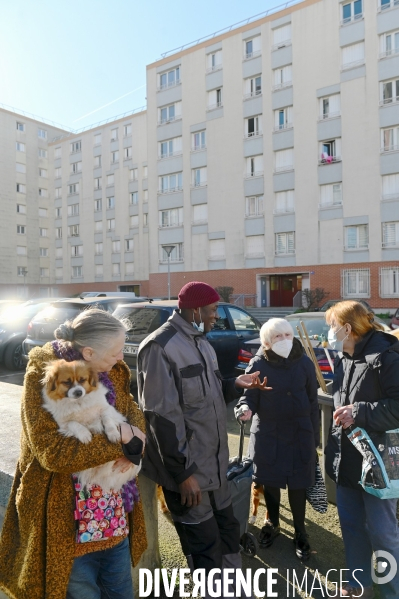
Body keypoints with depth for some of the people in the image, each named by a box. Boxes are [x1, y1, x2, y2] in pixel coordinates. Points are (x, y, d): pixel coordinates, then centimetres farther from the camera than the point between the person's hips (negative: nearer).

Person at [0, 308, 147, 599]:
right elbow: (53, 452, -27)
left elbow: (133, 412, 5)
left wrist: (131, 437, -17)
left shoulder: (113, 372, -3)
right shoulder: (43, 376, -21)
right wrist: (117, 436, -25)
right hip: (70, 521, -6)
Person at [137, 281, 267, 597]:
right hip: (187, 467, -9)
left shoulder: (200, 341, 10)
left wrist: (234, 384, 1)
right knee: (205, 545, 8)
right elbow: (162, 415, -22)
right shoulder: (161, 347, -20)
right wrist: (183, 472, -19)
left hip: (213, 462, 9)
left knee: (228, 528, 22)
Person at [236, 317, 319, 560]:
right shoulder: (258, 364, -9)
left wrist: (314, 437, 3)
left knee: (297, 483, 8)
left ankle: (300, 531, 31)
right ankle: (273, 523, 40)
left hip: (299, 433, 0)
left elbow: (313, 401, 1)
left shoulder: (304, 363, -6)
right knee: (269, 480, 15)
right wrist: (246, 407, -29)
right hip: (268, 433, 0)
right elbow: (250, 394, -4)